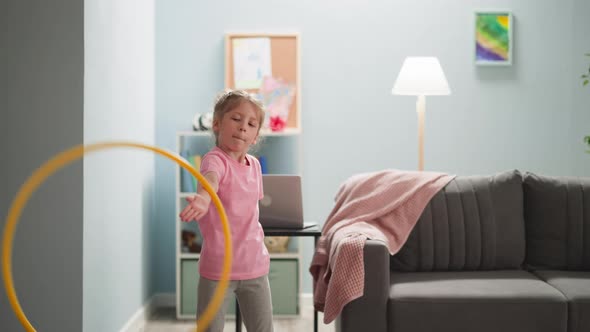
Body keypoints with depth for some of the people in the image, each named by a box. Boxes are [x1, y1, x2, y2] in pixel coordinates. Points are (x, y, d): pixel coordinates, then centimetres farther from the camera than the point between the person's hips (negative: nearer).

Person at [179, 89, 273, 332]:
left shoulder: (254, 165, 6)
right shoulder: (215, 159, -16)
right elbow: (210, 179, -42)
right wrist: (203, 198, -62)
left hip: (255, 266, 6)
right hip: (217, 267, -6)